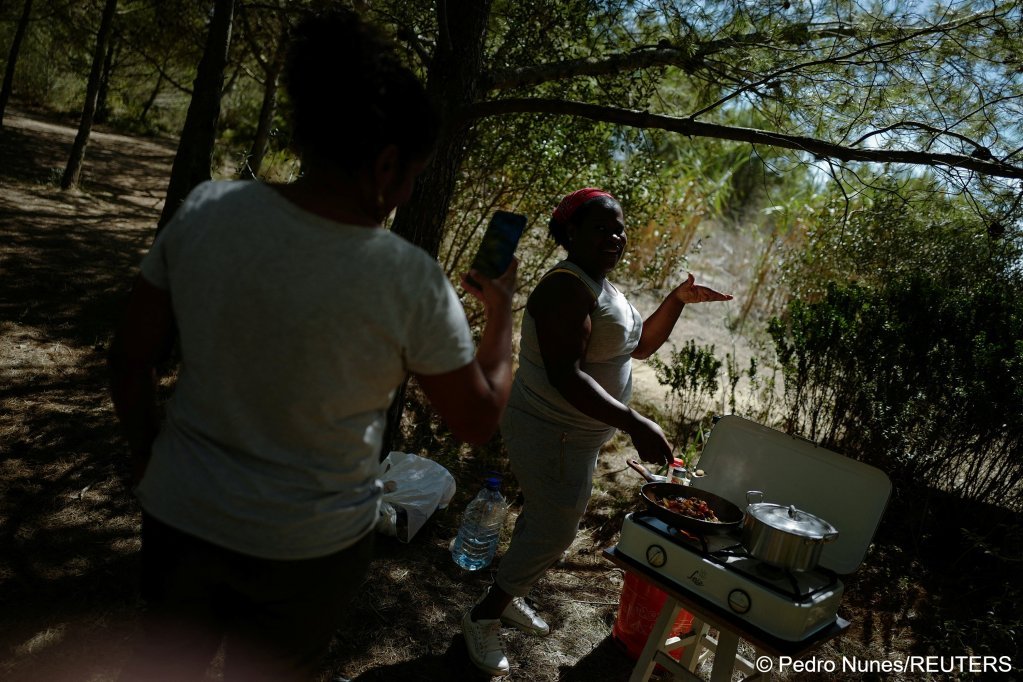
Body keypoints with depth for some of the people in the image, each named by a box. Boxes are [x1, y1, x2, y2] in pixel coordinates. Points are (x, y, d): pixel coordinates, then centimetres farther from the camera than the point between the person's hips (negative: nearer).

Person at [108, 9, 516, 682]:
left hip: (178, 515, 3)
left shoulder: (205, 209, -15)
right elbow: (479, 420, -10)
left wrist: (150, 457, 13)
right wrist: (502, 306, 3)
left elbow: (130, 360, -4)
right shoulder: (410, 281, -25)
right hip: (307, 549, -2)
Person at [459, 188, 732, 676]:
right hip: (551, 434, -10)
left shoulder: (602, 287, 9)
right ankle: (483, 616, 19)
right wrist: (635, 425, -36)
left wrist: (678, 300, 4)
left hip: (574, 434, 10)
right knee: (555, 531, 0)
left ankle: (507, 597, 40)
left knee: (544, 521, 21)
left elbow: (640, 345, 16)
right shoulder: (567, 287, -24)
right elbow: (565, 376, -33)